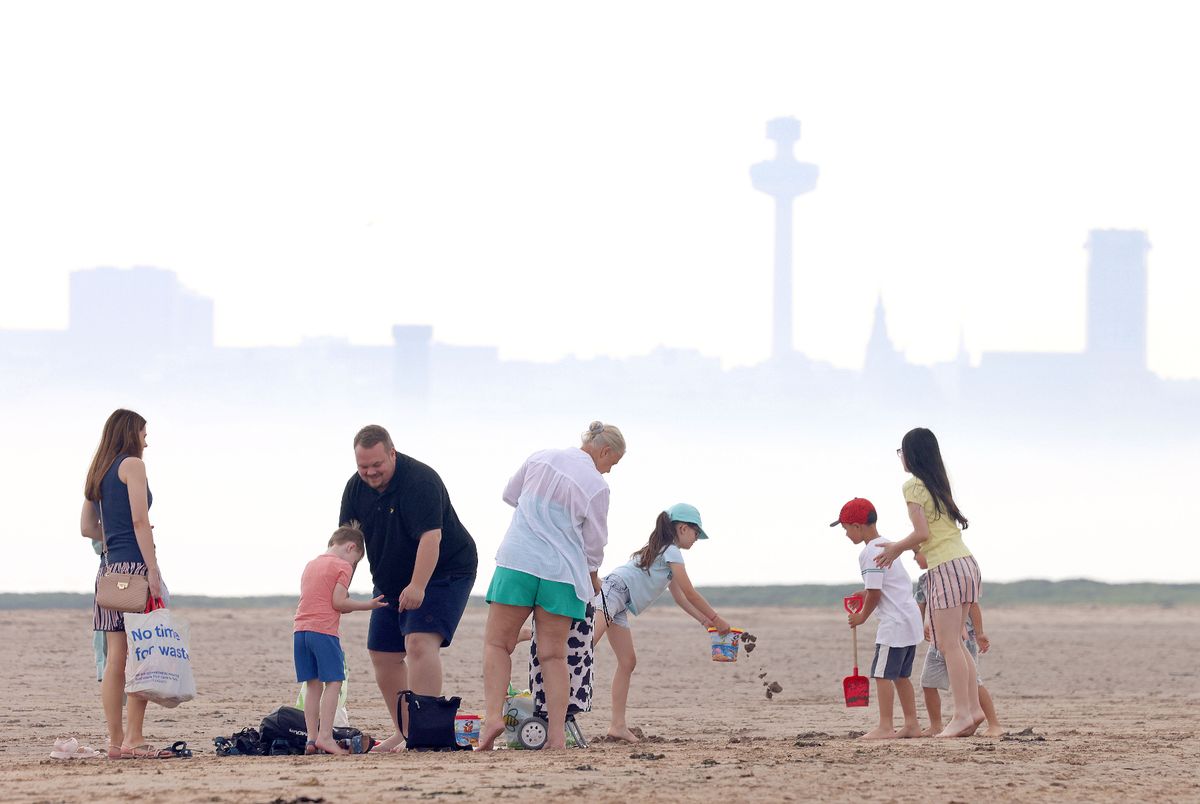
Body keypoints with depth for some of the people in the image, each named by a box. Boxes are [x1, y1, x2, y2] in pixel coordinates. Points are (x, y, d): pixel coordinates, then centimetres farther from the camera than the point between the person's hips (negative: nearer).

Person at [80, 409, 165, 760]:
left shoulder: (99, 471, 19)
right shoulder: (132, 465, -4)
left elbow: (88, 527, 20)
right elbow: (140, 520, -13)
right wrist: (153, 571, -16)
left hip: (109, 568, 8)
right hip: (134, 565, -8)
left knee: (116, 658, 5)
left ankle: (116, 741, 4)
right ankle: (133, 738, -14)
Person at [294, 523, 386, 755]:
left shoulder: (310, 565, 21)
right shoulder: (342, 566, -2)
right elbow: (338, 602, -9)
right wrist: (367, 605, 0)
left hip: (300, 630, 7)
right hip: (324, 630, -7)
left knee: (313, 685, 8)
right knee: (333, 683, -5)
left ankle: (312, 738, 3)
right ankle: (325, 736, -16)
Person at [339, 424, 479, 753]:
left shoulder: (420, 481, -24)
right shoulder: (356, 488, -1)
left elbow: (431, 536, -33)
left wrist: (418, 586, -40)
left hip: (444, 573, -8)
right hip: (391, 583, 8)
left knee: (420, 641, -25)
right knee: (383, 654, 5)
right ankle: (403, 731, 14)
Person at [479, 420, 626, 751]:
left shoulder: (540, 458, 7)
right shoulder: (596, 485, -4)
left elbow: (510, 494, 21)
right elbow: (594, 543, 3)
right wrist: (593, 578, 21)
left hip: (517, 562, 1)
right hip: (563, 570, -1)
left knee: (497, 643, 5)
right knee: (554, 655, 5)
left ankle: (492, 715, -15)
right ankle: (557, 733, -2)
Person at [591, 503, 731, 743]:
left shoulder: (662, 551, 27)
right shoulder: (672, 551, -3)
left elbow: (679, 596, 31)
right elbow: (690, 593, -3)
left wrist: (705, 621, 27)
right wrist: (716, 619, 6)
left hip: (617, 605, 10)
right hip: (612, 592, -10)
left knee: (627, 662, 7)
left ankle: (618, 725, 4)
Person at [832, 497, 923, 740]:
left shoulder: (870, 552, -15)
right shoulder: (887, 545, 15)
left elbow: (875, 593, -15)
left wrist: (862, 617, -1)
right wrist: (867, 594, 16)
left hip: (894, 621, -10)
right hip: (910, 617, 10)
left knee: (882, 673, -7)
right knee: (900, 674, 15)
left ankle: (885, 726, -9)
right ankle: (912, 724, 16)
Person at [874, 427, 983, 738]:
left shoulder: (913, 485, -5)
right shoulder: (940, 484, 19)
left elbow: (922, 533, -13)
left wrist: (896, 548, 4)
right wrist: (899, 548, 24)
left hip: (945, 569, -8)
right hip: (966, 562, 8)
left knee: (949, 644, -8)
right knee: (955, 642, 11)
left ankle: (962, 713, -13)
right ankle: (973, 706, 6)